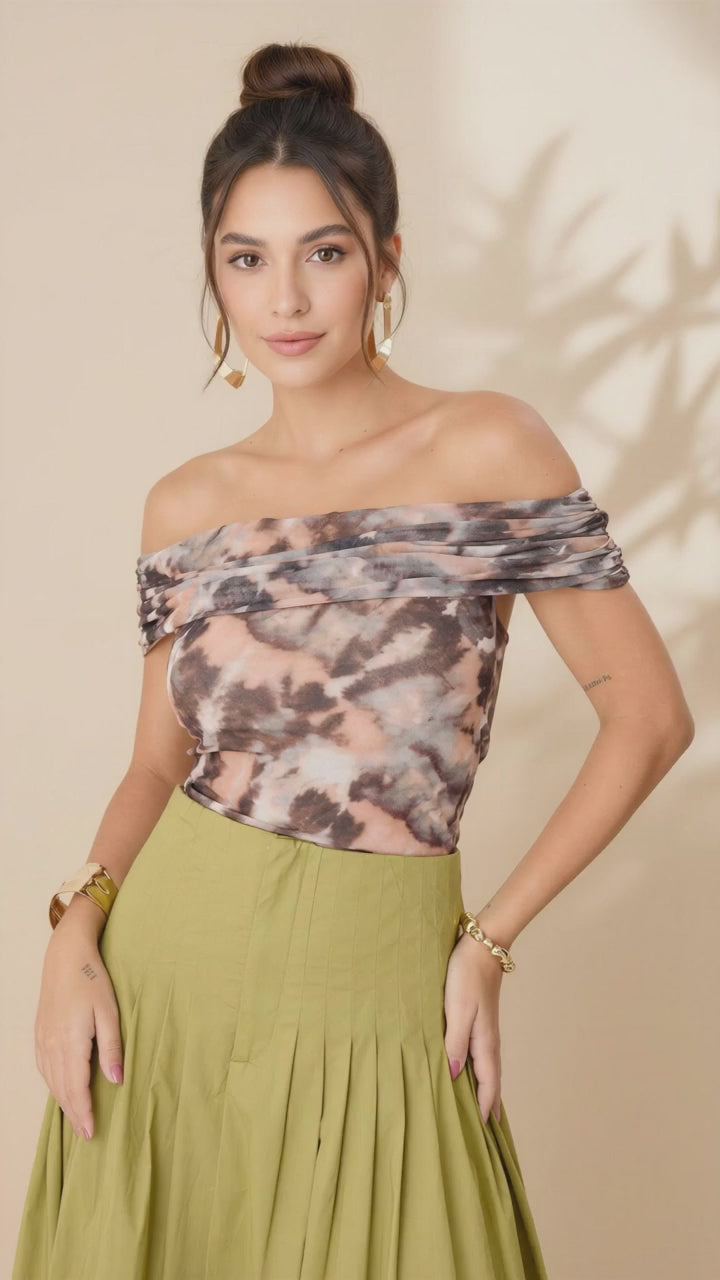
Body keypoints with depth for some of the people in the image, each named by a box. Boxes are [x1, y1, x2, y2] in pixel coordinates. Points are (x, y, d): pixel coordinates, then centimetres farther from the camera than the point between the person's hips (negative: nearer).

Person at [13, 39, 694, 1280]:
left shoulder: (488, 449, -8)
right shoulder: (184, 505, 3)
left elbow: (649, 715, -7)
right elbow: (160, 762, 10)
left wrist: (490, 939, -6)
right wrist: (77, 929, -6)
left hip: (364, 996, -3)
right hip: (159, 977, 3)